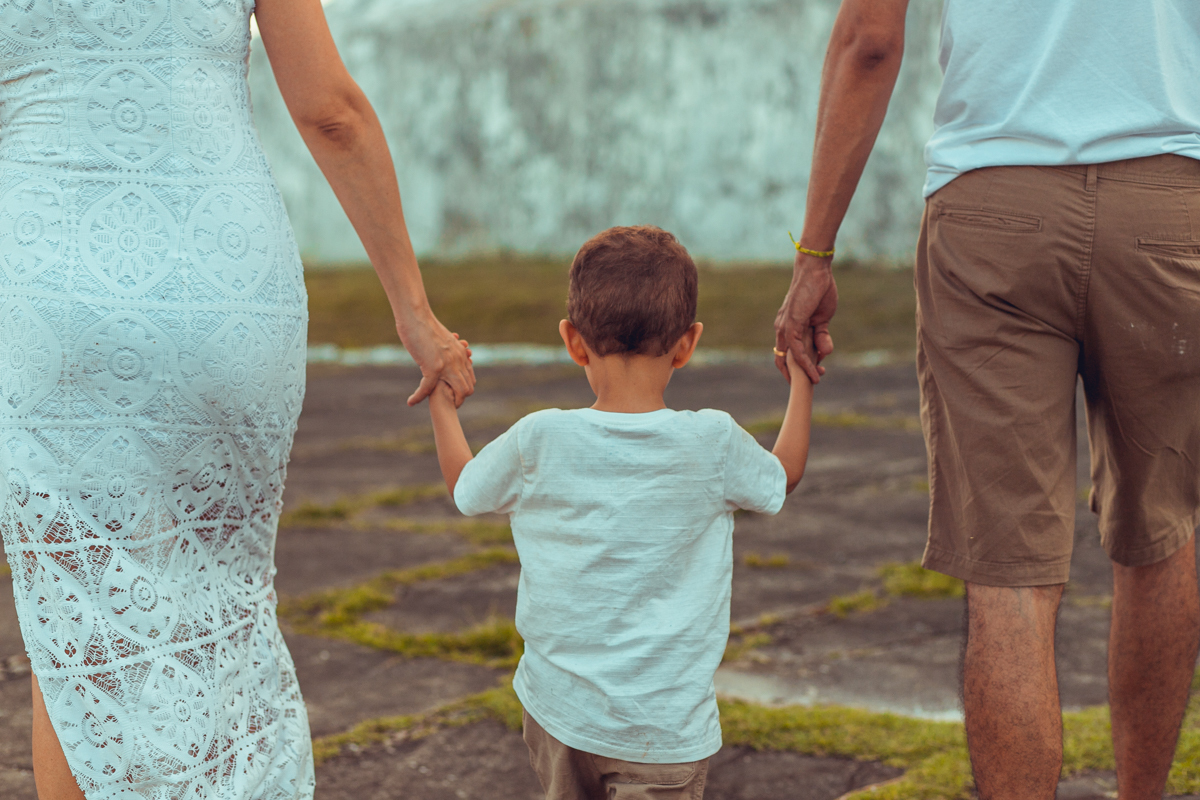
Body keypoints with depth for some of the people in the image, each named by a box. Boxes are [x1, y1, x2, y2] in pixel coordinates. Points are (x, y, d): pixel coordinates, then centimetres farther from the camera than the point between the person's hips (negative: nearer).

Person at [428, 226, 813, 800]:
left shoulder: (538, 442, -7)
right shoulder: (713, 444, -9)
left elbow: (467, 489, 15)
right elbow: (782, 476, 16)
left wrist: (442, 405, 31)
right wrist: (803, 380, 30)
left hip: (555, 711, 3)